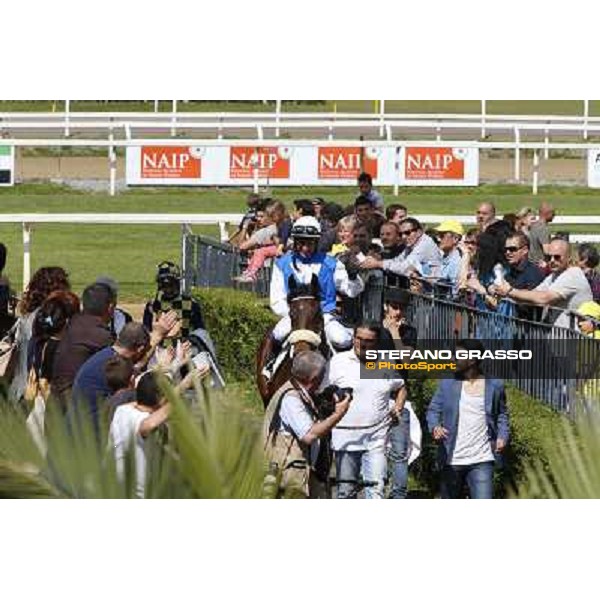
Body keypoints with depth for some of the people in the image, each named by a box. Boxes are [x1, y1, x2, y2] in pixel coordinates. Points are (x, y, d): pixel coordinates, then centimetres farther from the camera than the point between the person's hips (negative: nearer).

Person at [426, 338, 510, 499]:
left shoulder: (494, 386, 3)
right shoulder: (447, 384, 4)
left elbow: (502, 415, 15)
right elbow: (433, 410, 5)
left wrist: (502, 437, -3)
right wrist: (435, 427, -17)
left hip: (481, 461, -2)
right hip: (452, 460, 2)